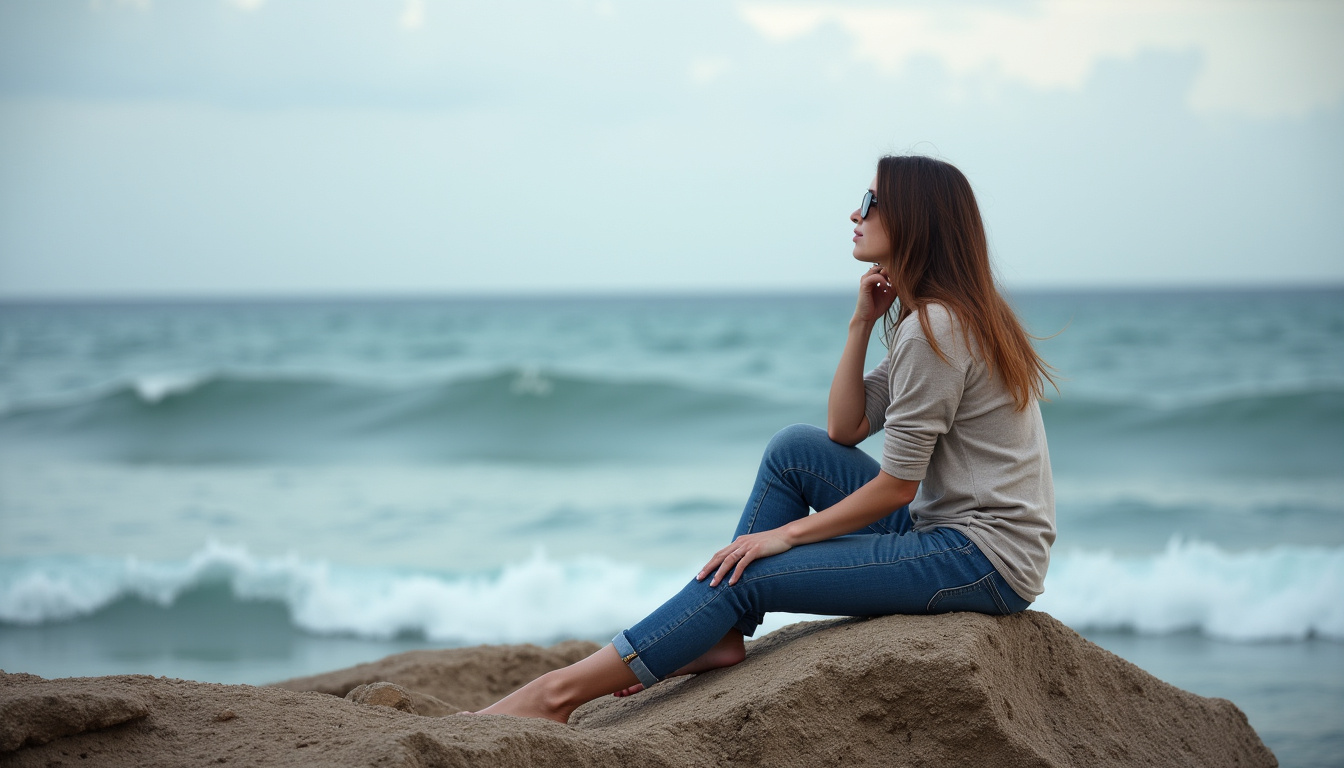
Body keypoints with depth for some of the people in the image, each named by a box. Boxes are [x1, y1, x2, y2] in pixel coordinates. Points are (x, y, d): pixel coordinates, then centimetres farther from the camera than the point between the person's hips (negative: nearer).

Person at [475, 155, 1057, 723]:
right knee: (795, 450, 5)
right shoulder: (929, 316, 14)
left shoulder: (935, 328, -17)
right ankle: (722, 634, 3)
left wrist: (788, 534, -10)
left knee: (748, 574, -13)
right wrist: (861, 324, 3)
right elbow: (845, 430, 12)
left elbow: (896, 486, -17)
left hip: (987, 558, -9)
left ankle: (558, 693, -11)